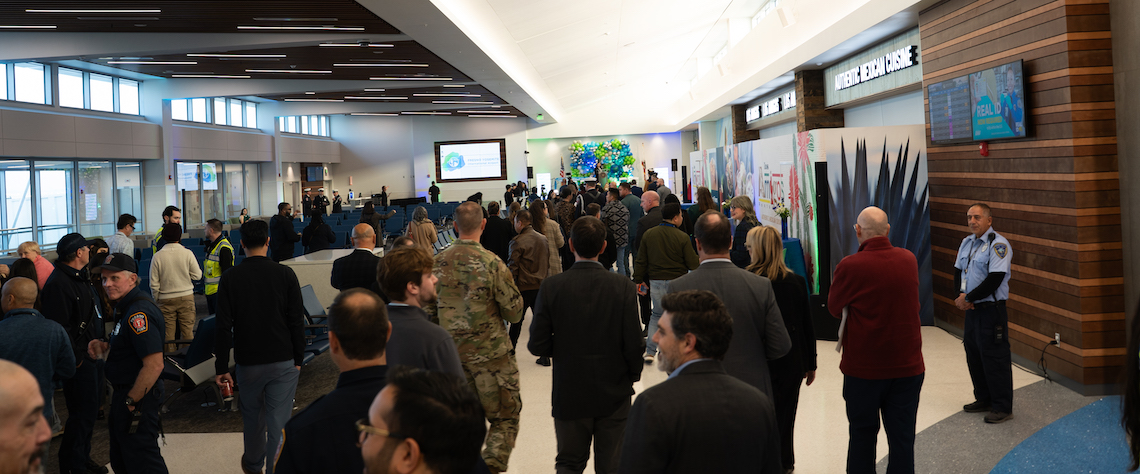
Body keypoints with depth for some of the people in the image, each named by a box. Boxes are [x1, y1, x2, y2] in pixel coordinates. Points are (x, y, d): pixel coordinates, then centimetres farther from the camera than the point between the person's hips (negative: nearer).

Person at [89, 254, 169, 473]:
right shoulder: (127, 308, 11)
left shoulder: (138, 313, -24)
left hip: (137, 398, -11)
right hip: (124, 394, 11)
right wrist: (105, 348, 5)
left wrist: (131, 401, -20)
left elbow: (154, 365, -29)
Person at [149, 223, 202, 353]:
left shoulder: (157, 256, -7)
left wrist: (156, 298, 10)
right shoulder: (187, 253, -8)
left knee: (168, 332, 7)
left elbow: (154, 283, -3)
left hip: (166, 299, 0)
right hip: (186, 297, 0)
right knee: (187, 330, 6)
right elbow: (197, 275, -3)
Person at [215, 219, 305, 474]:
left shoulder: (229, 278, -5)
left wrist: (221, 367, 1)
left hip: (248, 363, 2)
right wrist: (298, 359, 5)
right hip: (283, 361, -2)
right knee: (279, 422, 1)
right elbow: (296, 321, -5)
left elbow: (223, 327, -5)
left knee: (252, 416, 21)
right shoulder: (285, 274, -7)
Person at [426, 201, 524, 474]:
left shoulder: (438, 262, -3)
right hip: (490, 352, -5)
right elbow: (514, 312, -12)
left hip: (452, 352, 5)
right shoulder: (492, 263, -17)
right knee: (505, 417, 7)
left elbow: (429, 310, 6)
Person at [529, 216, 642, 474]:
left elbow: (538, 345, -11)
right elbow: (633, 343, -12)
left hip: (569, 395, 0)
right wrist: (633, 375, 7)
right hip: (614, 394, 0)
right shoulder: (623, 286, -14)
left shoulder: (551, 286, -13)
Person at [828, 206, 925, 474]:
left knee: (862, 436, 14)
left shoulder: (850, 266, -17)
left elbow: (834, 308, -3)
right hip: (908, 366, 3)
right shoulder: (909, 260, -1)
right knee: (902, 439, 9)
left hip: (863, 368, -3)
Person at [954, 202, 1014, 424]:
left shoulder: (998, 244, -14)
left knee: (994, 359, -4)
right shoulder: (967, 243, 12)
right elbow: (958, 271, 13)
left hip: (991, 310, -8)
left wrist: (968, 298, -16)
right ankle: (984, 400, 29)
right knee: (974, 355, 15)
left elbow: (994, 279, -20)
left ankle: (1002, 407, 6)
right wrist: (961, 295, -5)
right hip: (972, 309, 8)